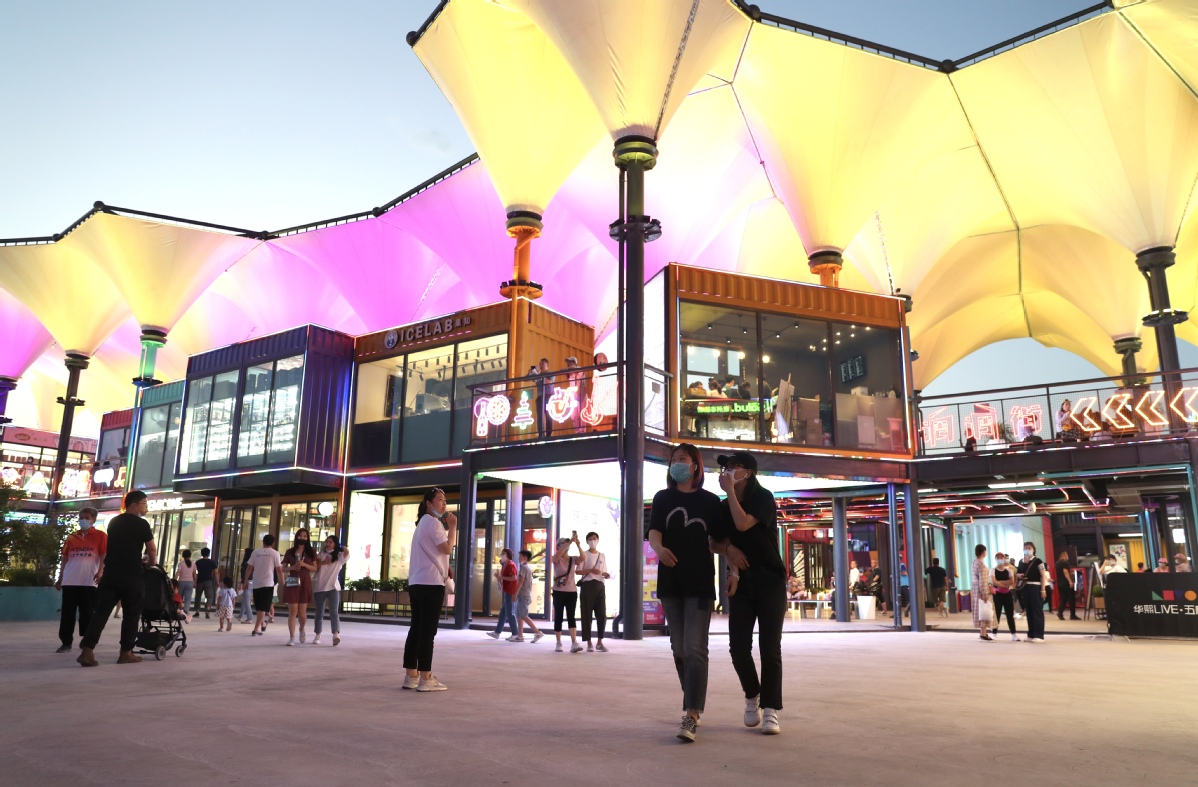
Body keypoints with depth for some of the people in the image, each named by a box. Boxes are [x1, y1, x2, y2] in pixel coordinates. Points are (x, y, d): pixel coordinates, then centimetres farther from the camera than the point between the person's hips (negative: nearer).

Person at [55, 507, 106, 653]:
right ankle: (67, 642, 11)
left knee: (87, 613, 2)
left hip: (89, 581, -4)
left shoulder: (100, 536, 4)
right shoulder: (71, 537, 15)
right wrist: (60, 578, 15)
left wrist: (100, 572, -18)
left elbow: (103, 556, -3)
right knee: (67, 613, 4)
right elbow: (65, 558, 18)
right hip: (69, 581, 4)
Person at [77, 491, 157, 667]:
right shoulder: (142, 524, -6)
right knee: (131, 614, 6)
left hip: (110, 574, 5)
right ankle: (126, 653, 9)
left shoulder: (113, 522, 15)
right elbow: (152, 549, 1)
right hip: (131, 577, -5)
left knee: (101, 612, 2)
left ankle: (87, 651, -10)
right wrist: (151, 563, 22)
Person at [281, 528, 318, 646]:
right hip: (292, 583, 0)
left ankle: (302, 630, 32)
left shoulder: (311, 552, 7)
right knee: (292, 611, -4)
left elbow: (315, 568, 4)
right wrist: (292, 567, -12)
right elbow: (283, 568, 9)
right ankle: (292, 638, 0)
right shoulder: (290, 552, 7)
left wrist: (304, 564, -12)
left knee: (302, 612, 1)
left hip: (305, 583, 0)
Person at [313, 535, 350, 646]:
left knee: (334, 612, -13)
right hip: (320, 587, 2)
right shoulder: (321, 554, 9)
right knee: (319, 613, 11)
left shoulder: (339, 556, 2)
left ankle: (336, 635, -25)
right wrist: (322, 563, -10)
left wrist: (341, 547, -6)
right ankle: (317, 636, 20)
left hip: (334, 588, -2)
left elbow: (347, 552, -21)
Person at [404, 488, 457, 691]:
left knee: (416, 628, 9)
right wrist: (453, 527, -7)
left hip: (417, 583, 10)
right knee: (428, 631, -8)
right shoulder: (433, 522, -8)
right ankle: (425, 679, -7)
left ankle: (411, 676, 11)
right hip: (431, 583, -10)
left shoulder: (423, 523, 24)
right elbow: (447, 549, -15)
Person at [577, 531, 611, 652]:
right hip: (587, 585, -4)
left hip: (600, 586, 4)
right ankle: (589, 643, 3)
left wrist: (606, 575, -3)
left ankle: (600, 642, 8)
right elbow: (577, 571, -5)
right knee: (587, 615, -3)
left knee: (602, 615, -1)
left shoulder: (602, 555, 16)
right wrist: (591, 570, -18)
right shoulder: (584, 554, 2)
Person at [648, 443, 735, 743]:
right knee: (679, 649, 10)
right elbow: (653, 532, -7)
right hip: (670, 581, 3)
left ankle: (691, 716, -14)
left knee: (695, 649, -11)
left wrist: (731, 554, -13)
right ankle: (693, 704, 27)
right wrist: (658, 548, -29)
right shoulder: (662, 498, 6)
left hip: (700, 583, -3)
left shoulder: (710, 501, 4)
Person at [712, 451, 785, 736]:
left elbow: (743, 524, -23)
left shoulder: (763, 497, -7)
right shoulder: (725, 507, 8)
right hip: (740, 583, 4)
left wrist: (730, 490, -18)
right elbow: (717, 542, 12)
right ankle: (752, 696, 24)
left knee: (770, 648, -5)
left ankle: (770, 710, 2)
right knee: (738, 646, -1)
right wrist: (730, 550, -9)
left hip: (770, 581, -4)